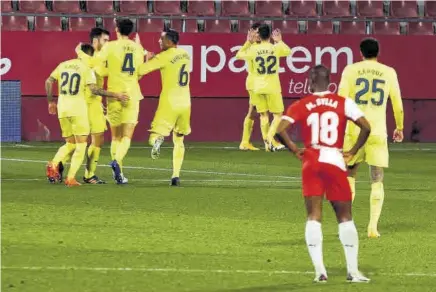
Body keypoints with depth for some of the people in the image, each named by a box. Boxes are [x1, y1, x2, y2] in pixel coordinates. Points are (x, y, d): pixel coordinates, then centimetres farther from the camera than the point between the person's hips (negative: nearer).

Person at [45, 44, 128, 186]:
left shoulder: (63, 65, 12)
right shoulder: (86, 69, -4)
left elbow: (48, 82, 11)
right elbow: (94, 89, -14)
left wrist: (51, 102, 22)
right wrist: (115, 95, -10)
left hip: (62, 110, 5)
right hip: (78, 110, -5)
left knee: (70, 144, 18)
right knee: (81, 145, 4)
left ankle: (54, 163, -9)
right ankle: (71, 178, -7)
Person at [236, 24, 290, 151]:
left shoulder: (253, 49, -4)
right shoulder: (276, 48, -5)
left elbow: (238, 55, 13)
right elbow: (289, 51, 18)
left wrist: (249, 42, 17)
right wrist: (279, 41, 30)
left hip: (258, 88, 2)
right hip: (272, 88, -2)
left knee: (263, 115, 9)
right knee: (278, 114, 8)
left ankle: (267, 143, 6)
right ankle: (270, 138, -11)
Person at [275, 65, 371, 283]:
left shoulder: (300, 106, 2)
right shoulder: (343, 103, 2)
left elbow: (279, 131, -9)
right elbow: (366, 127, -6)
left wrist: (295, 150, 5)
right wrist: (352, 152, 5)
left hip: (311, 162, 0)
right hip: (335, 161, 0)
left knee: (313, 216, 4)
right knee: (345, 217, 9)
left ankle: (319, 270, -5)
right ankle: (352, 270, 7)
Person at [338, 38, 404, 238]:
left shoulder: (351, 70, 2)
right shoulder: (389, 73, 6)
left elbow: (342, 99, -5)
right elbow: (397, 104, 9)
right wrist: (399, 128, 22)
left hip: (355, 130, 0)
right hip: (378, 132, 0)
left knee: (349, 174, 16)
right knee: (377, 181, 5)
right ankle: (373, 227, -4)